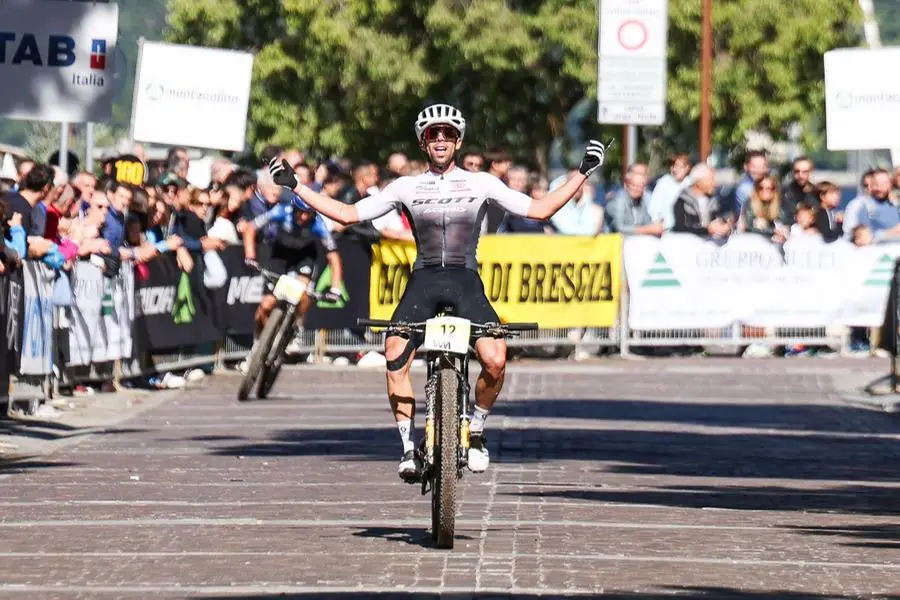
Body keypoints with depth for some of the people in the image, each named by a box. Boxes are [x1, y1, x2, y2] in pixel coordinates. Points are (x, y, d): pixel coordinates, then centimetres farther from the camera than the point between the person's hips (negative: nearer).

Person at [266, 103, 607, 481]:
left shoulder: (481, 184, 7)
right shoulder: (406, 187, 9)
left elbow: (540, 210, 7)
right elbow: (348, 215, 10)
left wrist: (583, 174, 0)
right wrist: (294, 186, 7)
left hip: (466, 282, -1)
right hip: (423, 281, 1)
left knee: (495, 361, -24)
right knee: (395, 358, -24)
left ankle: (476, 429, 5)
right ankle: (408, 447, -12)